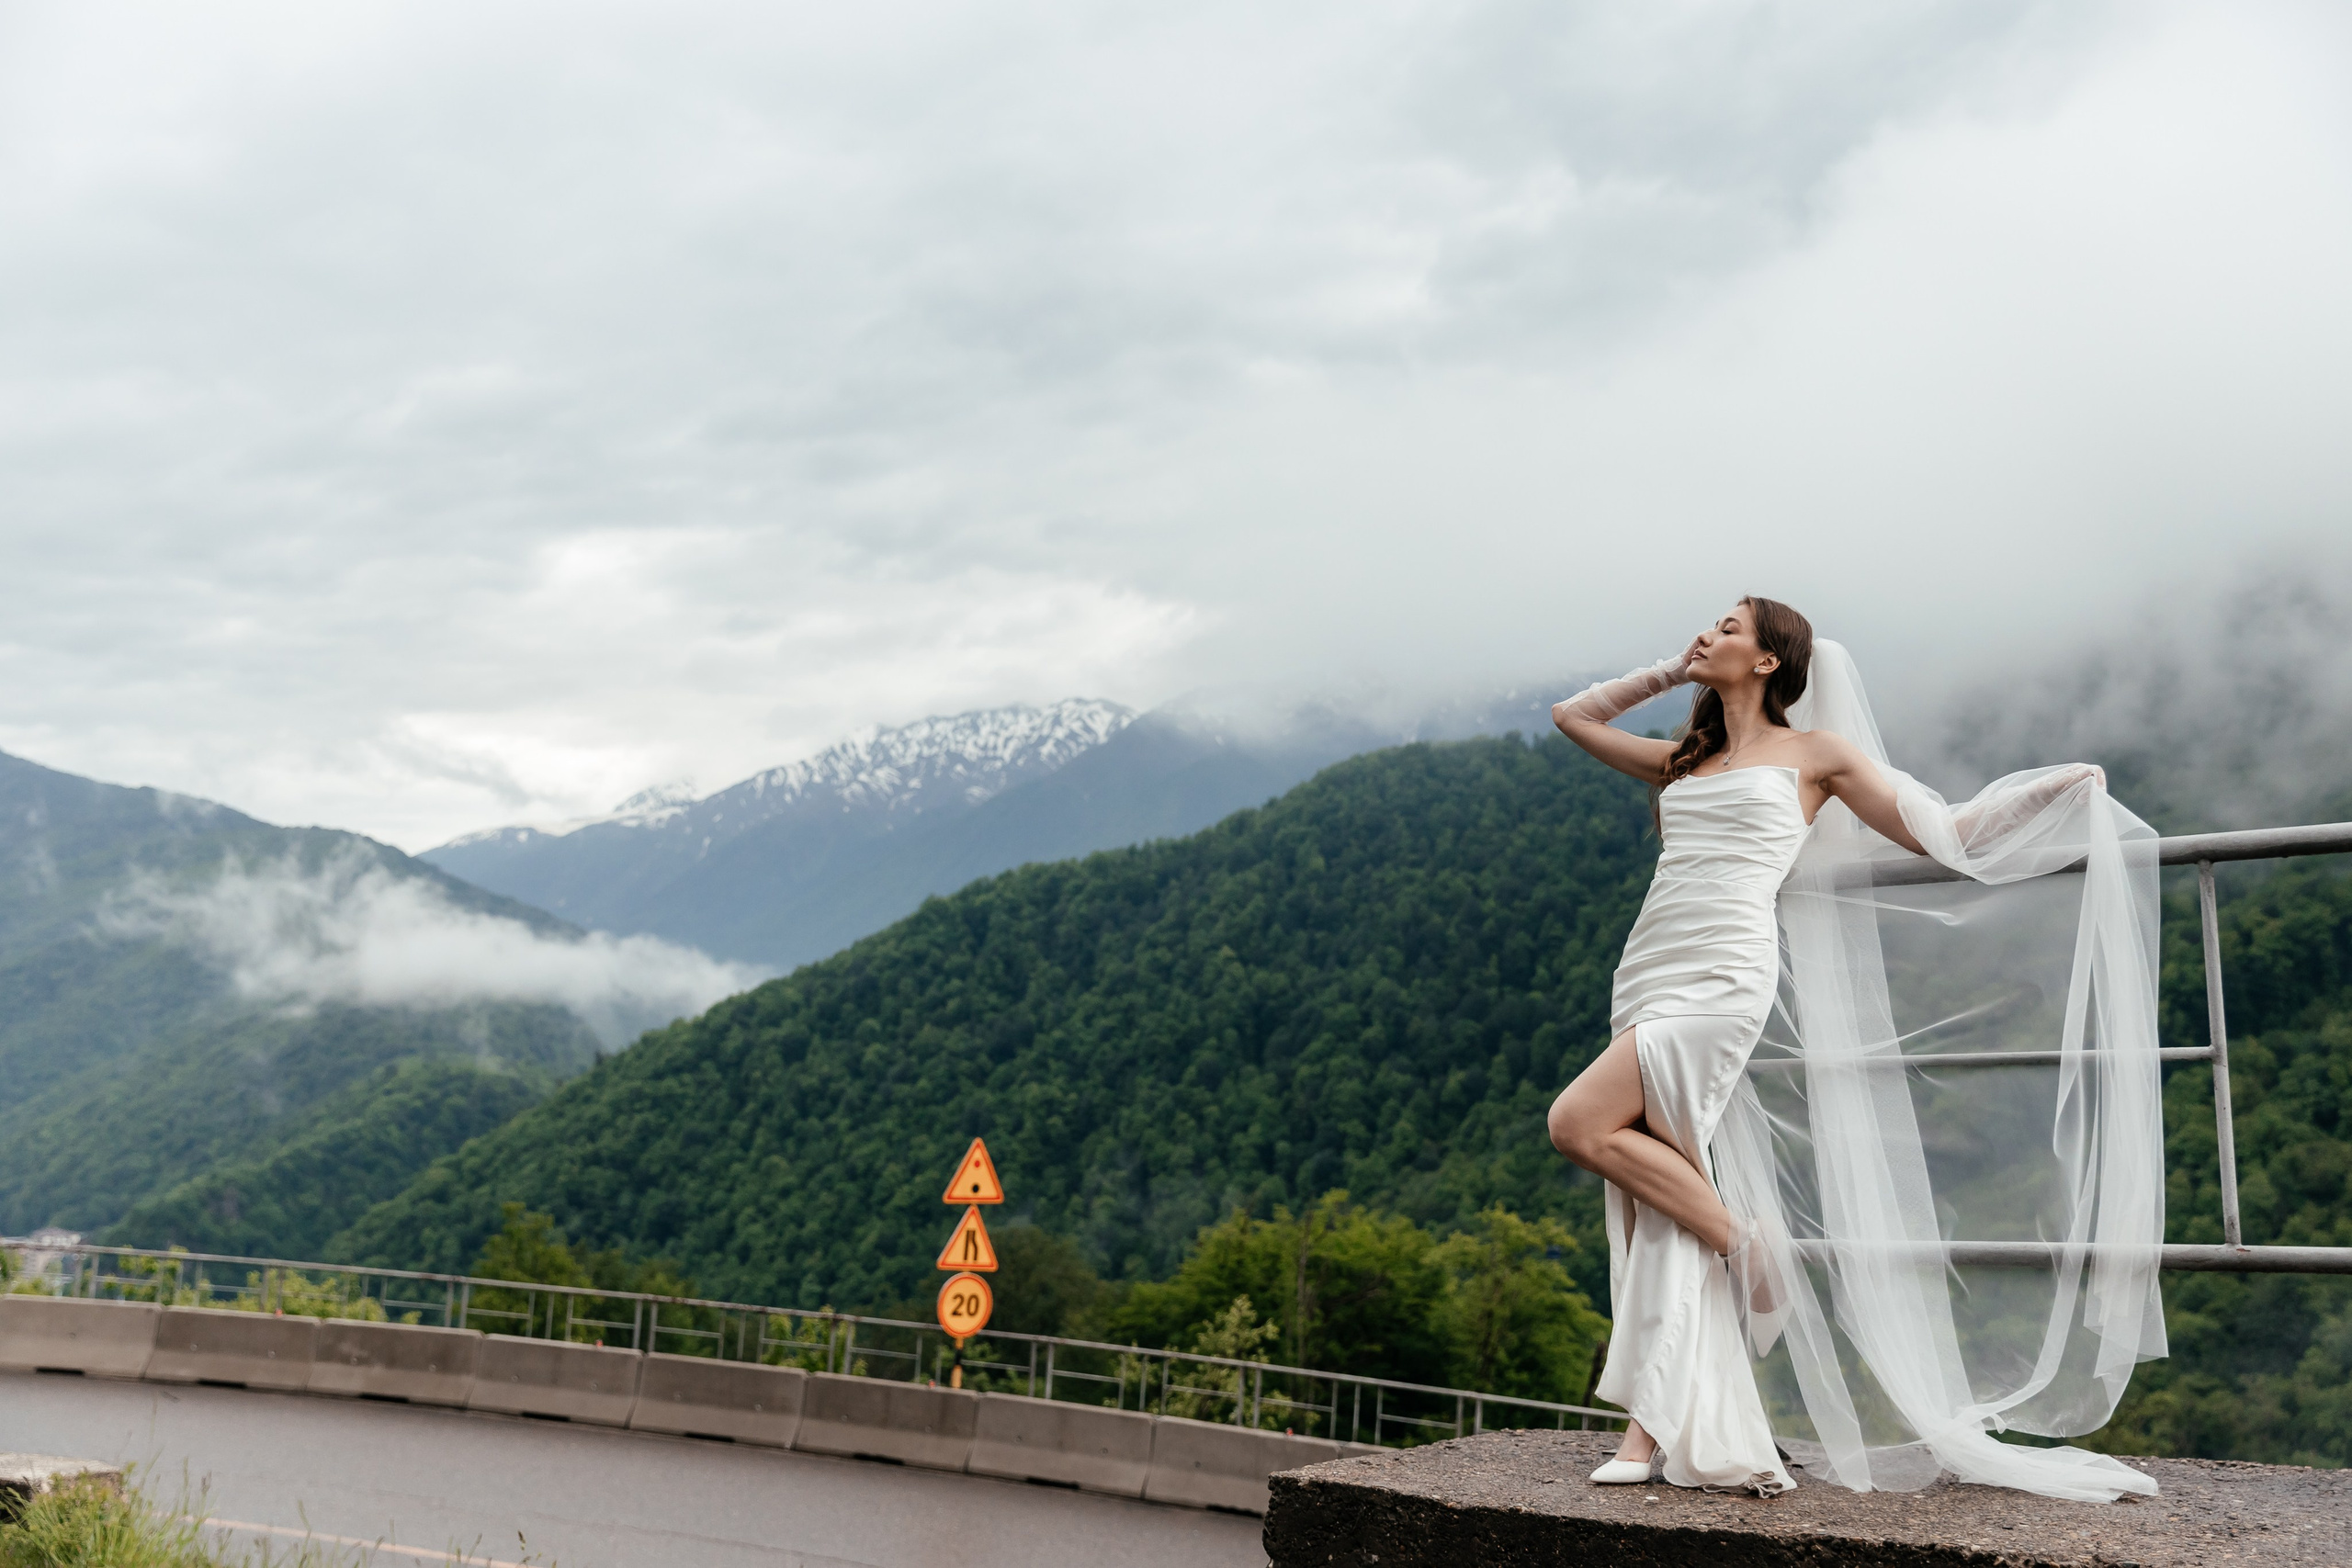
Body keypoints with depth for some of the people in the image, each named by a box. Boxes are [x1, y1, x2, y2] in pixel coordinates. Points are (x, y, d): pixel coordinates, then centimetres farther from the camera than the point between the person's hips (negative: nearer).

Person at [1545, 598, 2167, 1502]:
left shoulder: (1816, 752, 10)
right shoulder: (1682, 762, 24)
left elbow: (1941, 834, 12)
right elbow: (1575, 716, 33)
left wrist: (2055, 788, 4)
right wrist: (1670, 673, 27)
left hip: (1724, 978, -6)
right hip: (1648, 983, 6)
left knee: (1580, 1123, -25)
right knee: (1650, 1213, -1)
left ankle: (1751, 1244, -8)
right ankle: (1654, 1429, 1)